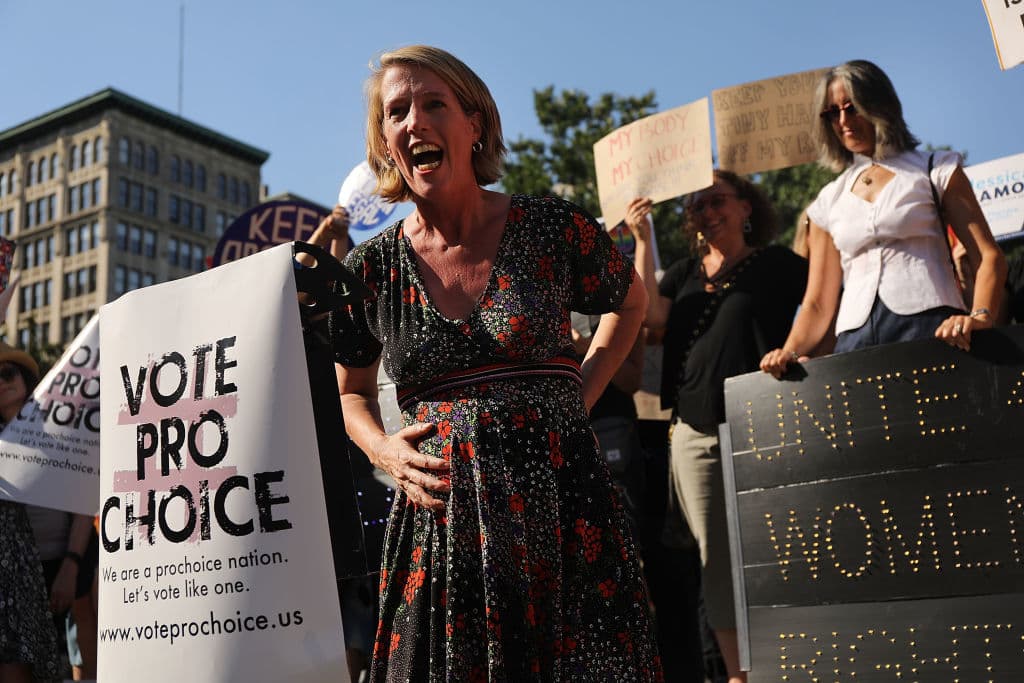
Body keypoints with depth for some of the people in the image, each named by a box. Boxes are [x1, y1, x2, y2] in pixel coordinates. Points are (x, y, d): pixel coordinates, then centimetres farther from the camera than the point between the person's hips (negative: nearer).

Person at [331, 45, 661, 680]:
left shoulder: (553, 229, -3)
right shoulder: (370, 268, 2)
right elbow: (353, 392, 18)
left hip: (562, 515, -1)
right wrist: (384, 451, -2)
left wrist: (581, 395, 5)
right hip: (439, 524, 1)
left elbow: (631, 300, 17)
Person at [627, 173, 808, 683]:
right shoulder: (684, 273, 16)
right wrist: (643, 241, 1)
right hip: (695, 434, 4)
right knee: (716, 559, 5)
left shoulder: (778, 264, 6)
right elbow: (651, 316, 0)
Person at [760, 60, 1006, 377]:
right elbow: (818, 304, 17)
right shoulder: (828, 202, 21)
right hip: (856, 339, 3)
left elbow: (989, 257, 3)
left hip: (930, 329, -2)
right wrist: (789, 353, -1)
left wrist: (980, 317, -16)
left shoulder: (935, 171, 13)